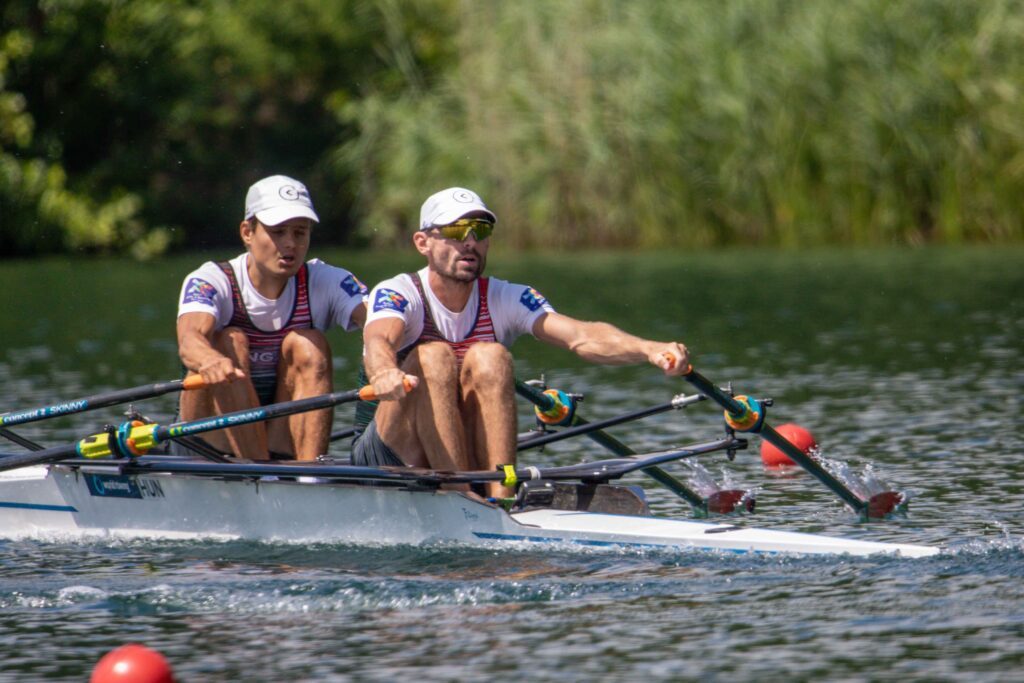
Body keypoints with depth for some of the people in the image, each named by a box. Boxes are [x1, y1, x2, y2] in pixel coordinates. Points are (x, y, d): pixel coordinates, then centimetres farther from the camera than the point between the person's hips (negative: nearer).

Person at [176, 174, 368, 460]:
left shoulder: (325, 282, -3)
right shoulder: (211, 281, -11)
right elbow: (189, 340, -33)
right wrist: (210, 361, -57)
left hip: (286, 444, 2)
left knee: (308, 343, -17)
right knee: (230, 342, -23)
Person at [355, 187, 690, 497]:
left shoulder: (505, 299, -1)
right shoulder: (396, 294, -10)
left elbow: (581, 337, -18)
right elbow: (378, 340, -34)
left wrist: (648, 350, -39)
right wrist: (383, 372, -60)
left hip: (474, 457, 3)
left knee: (489, 357, -22)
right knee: (433, 357, -28)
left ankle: (500, 497, -33)